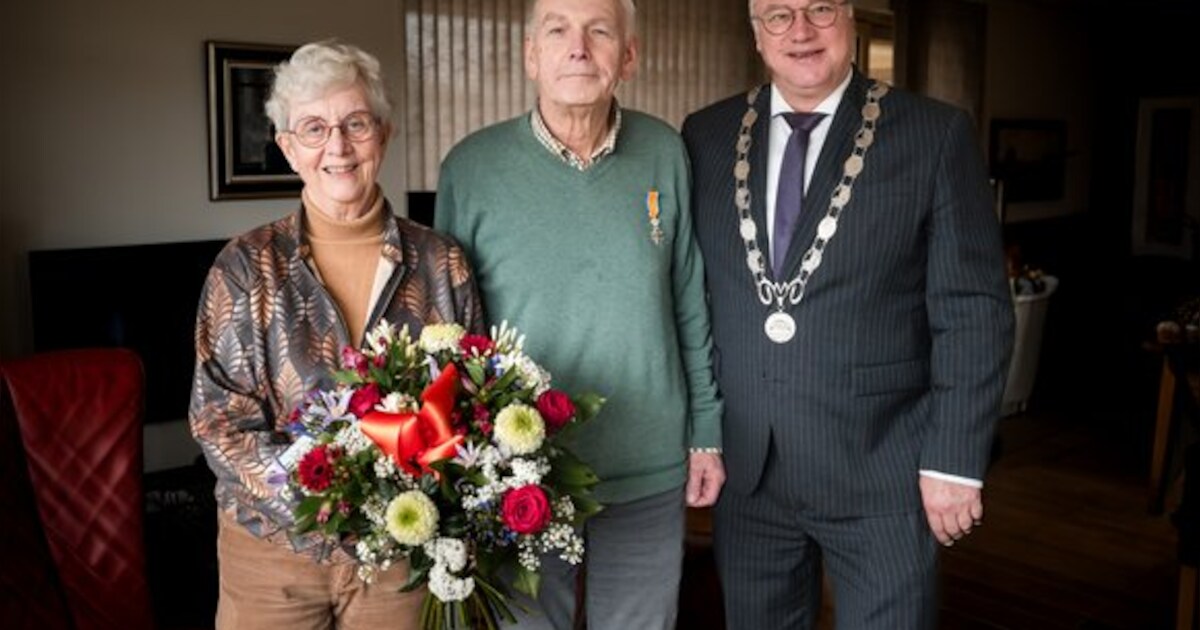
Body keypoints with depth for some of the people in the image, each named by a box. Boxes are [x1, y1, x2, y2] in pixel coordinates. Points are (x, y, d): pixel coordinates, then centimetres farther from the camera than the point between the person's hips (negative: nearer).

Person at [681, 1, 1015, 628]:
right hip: (745, 469, 3)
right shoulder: (706, 136, 4)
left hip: (882, 474, -3)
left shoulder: (937, 134, -5)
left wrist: (954, 461, -9)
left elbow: (974, 311, -6)